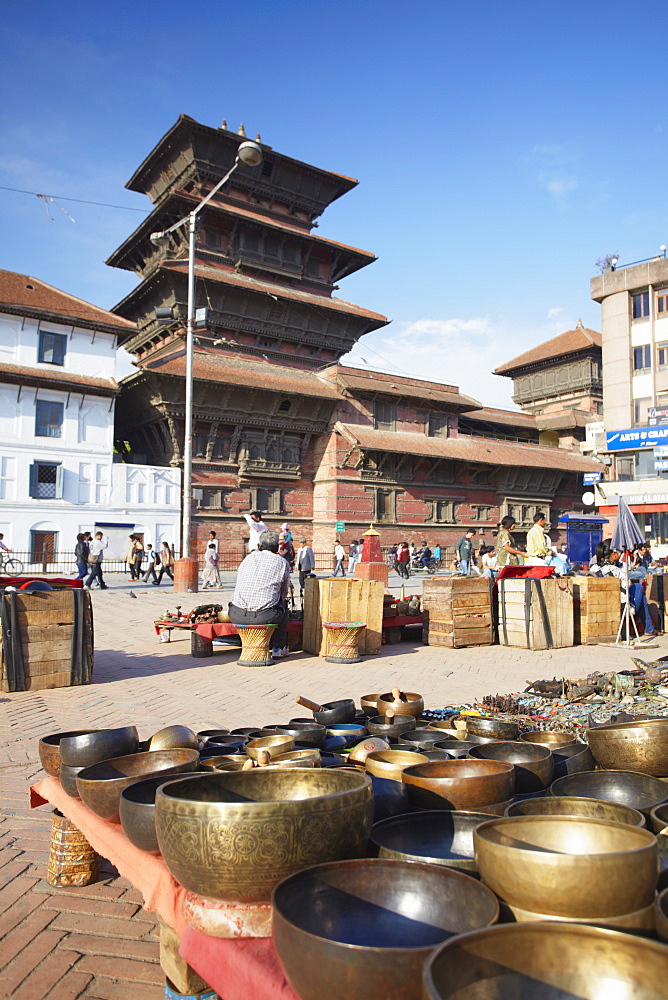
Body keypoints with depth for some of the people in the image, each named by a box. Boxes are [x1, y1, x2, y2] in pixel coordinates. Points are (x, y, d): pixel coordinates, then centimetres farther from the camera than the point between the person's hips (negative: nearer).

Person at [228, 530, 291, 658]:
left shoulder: (248, 558, 16)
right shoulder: (282, 562, 8)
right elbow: (284, 593, 18)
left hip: (237, 616, 2)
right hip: (264, 617, -2)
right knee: (283, 603, 29)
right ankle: (279, 648, 29)